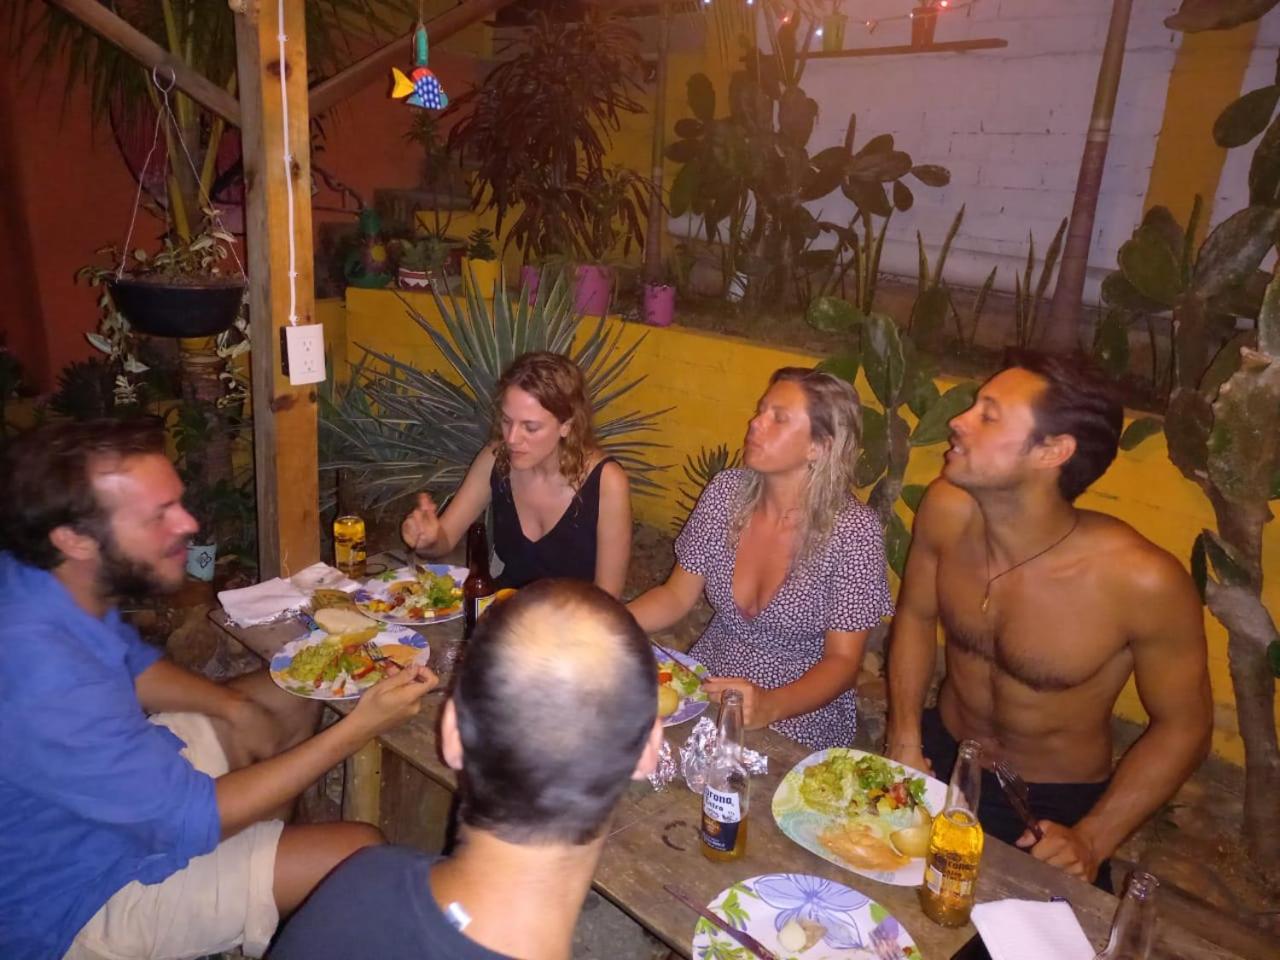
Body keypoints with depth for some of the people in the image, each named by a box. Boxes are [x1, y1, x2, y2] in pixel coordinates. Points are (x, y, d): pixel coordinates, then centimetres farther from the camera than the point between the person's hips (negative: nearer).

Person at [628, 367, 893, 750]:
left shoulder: (853, 529, -18)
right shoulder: (726, 492, -5)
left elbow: (842, 660, -14)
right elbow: (677, 595, 1)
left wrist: (769, 706, -32)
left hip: (800, 710, -4)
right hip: (708, 683, 4)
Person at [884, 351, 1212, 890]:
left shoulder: (1142, 581, -27)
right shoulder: (947, 508, -17)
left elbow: (1183, 726, -11)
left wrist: (1092, 840, -16)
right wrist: (904, 740, -4)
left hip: (1056, 805, -2)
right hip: (942, 760, 3)